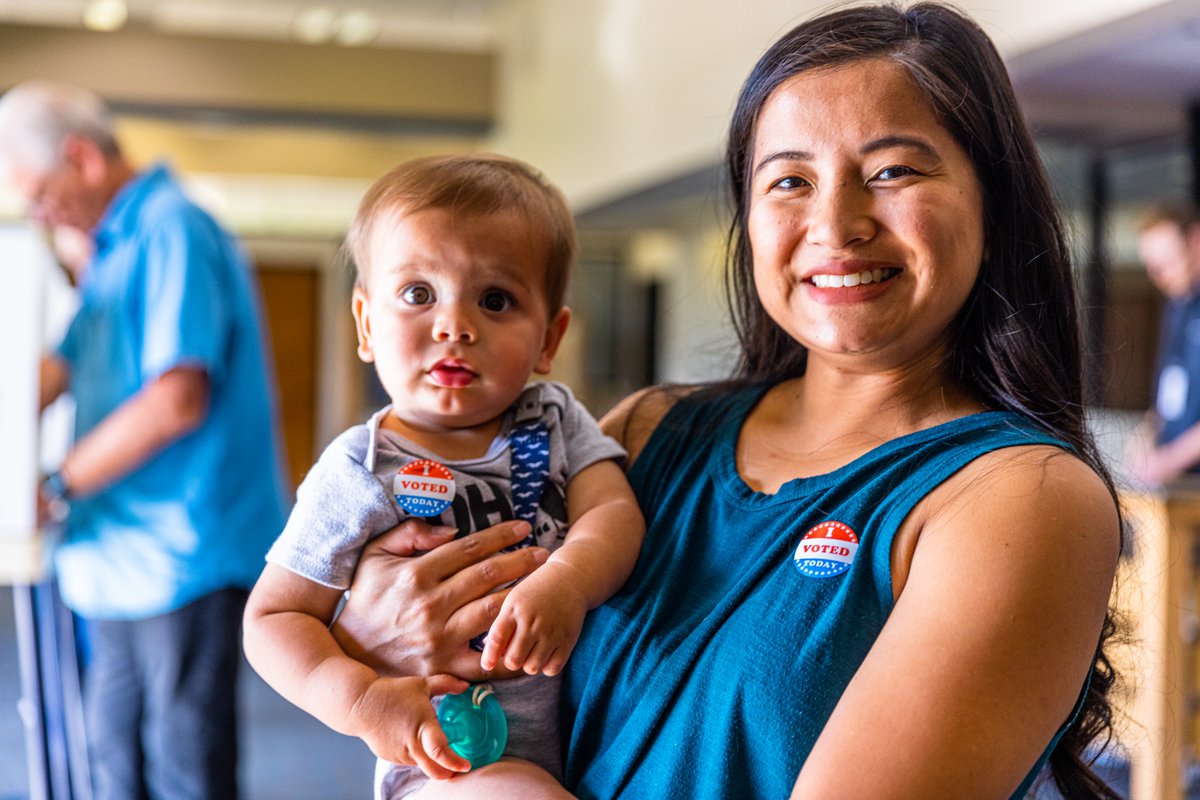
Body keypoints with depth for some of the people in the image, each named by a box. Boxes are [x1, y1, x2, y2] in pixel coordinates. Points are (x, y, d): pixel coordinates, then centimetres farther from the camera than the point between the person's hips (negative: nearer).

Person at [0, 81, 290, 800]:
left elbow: (177, 401, -23)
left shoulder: (173, 231, -15)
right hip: (122, 554, 10)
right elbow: (62, 367, 20)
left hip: (183, 557, -10)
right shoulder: (114, 246, 15)